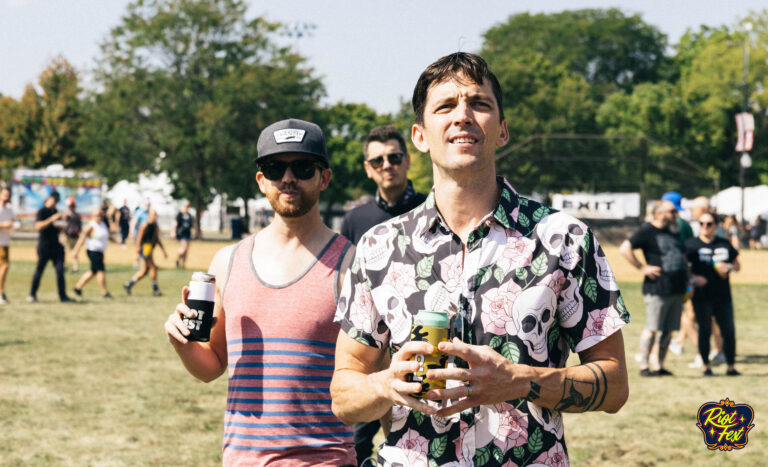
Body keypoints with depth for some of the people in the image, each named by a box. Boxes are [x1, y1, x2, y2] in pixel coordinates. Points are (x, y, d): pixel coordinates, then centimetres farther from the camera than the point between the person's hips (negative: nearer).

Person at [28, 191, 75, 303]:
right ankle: (32, 295, 15)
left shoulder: (56, 212, 15)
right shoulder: (41, 211, -7)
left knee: (60, 270, -1)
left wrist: (61, 226, 1)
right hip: (44, 246, -6)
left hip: (56, 245, 6)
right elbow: (38, 226, -21)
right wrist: (51, 219, -28)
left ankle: (63, 296, -1)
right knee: (39, 270, 2)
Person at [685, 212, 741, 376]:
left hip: (723, 295, 2)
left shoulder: (725, 244, 11)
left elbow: (737, 265, 18)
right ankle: (706, 366, 12)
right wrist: (693, 277, -16)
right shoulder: (691, 245, 2)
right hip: (701, 296, -2)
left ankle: (731, 366, 9)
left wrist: (728, 267, -4)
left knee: (729, 331, 0)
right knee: (705, 330, 3)